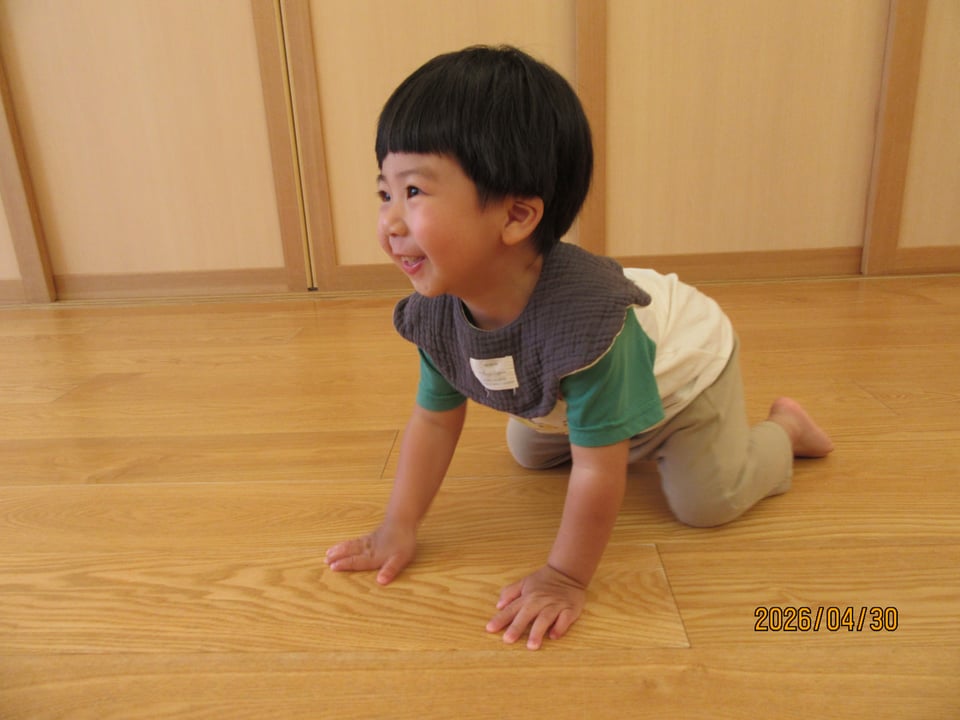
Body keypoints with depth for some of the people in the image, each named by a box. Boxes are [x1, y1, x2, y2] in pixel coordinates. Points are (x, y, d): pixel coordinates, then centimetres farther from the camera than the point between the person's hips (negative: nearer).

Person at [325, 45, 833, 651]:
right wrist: (399, 528, -13)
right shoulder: (437, 314, -27)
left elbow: (598, 473, -40)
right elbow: (435, 420, -13)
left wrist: (565, 579, -29)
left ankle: (783, 428, 23)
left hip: (684, 360, -6)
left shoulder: (581, 317, -49)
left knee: (706, 502, -7)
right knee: (528, 452, 21)